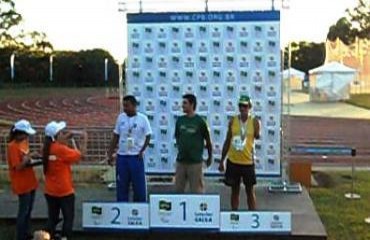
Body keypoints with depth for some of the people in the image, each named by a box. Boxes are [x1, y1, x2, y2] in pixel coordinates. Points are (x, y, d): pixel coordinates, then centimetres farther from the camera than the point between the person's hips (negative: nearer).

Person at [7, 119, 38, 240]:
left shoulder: (24, 142, 6)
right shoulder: (12, 146, -19)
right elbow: (18, 167, -21)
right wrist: (29, 157, -24)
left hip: (30, 182, 8)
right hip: (22, 184, -8)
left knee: (29, 210, 17)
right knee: (23, 211, -1)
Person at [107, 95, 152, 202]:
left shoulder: (142, 118, -5)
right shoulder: (121, 117, 4)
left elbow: (148, 136, 0)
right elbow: (115, 137, 9)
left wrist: (141, 151, -7)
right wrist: (110, 154, 7)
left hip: (136, 157, -3)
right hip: (121, 157, 3)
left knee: (139, 186, 2)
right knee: (121, 186, 8)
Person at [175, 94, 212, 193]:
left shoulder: (199, 121, -7)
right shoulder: (180, 120, 5)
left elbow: (208, 141, 1)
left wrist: (210, 157, 9)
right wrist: (181, 149, 13)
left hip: (195, 161, -4)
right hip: (181, 161, 4)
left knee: (196, 190, 1)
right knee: (178, 189, 9)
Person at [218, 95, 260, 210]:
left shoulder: (254, 122, -2)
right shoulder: (233, 121, 3)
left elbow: (257, 136, -8)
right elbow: (227, 141, 8)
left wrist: (257, 135, -27)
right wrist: (222, 161, 9)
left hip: (247, 162, -2)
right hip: (233, 161, 2)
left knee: (250, 191, 7)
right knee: (235, 190, 12)